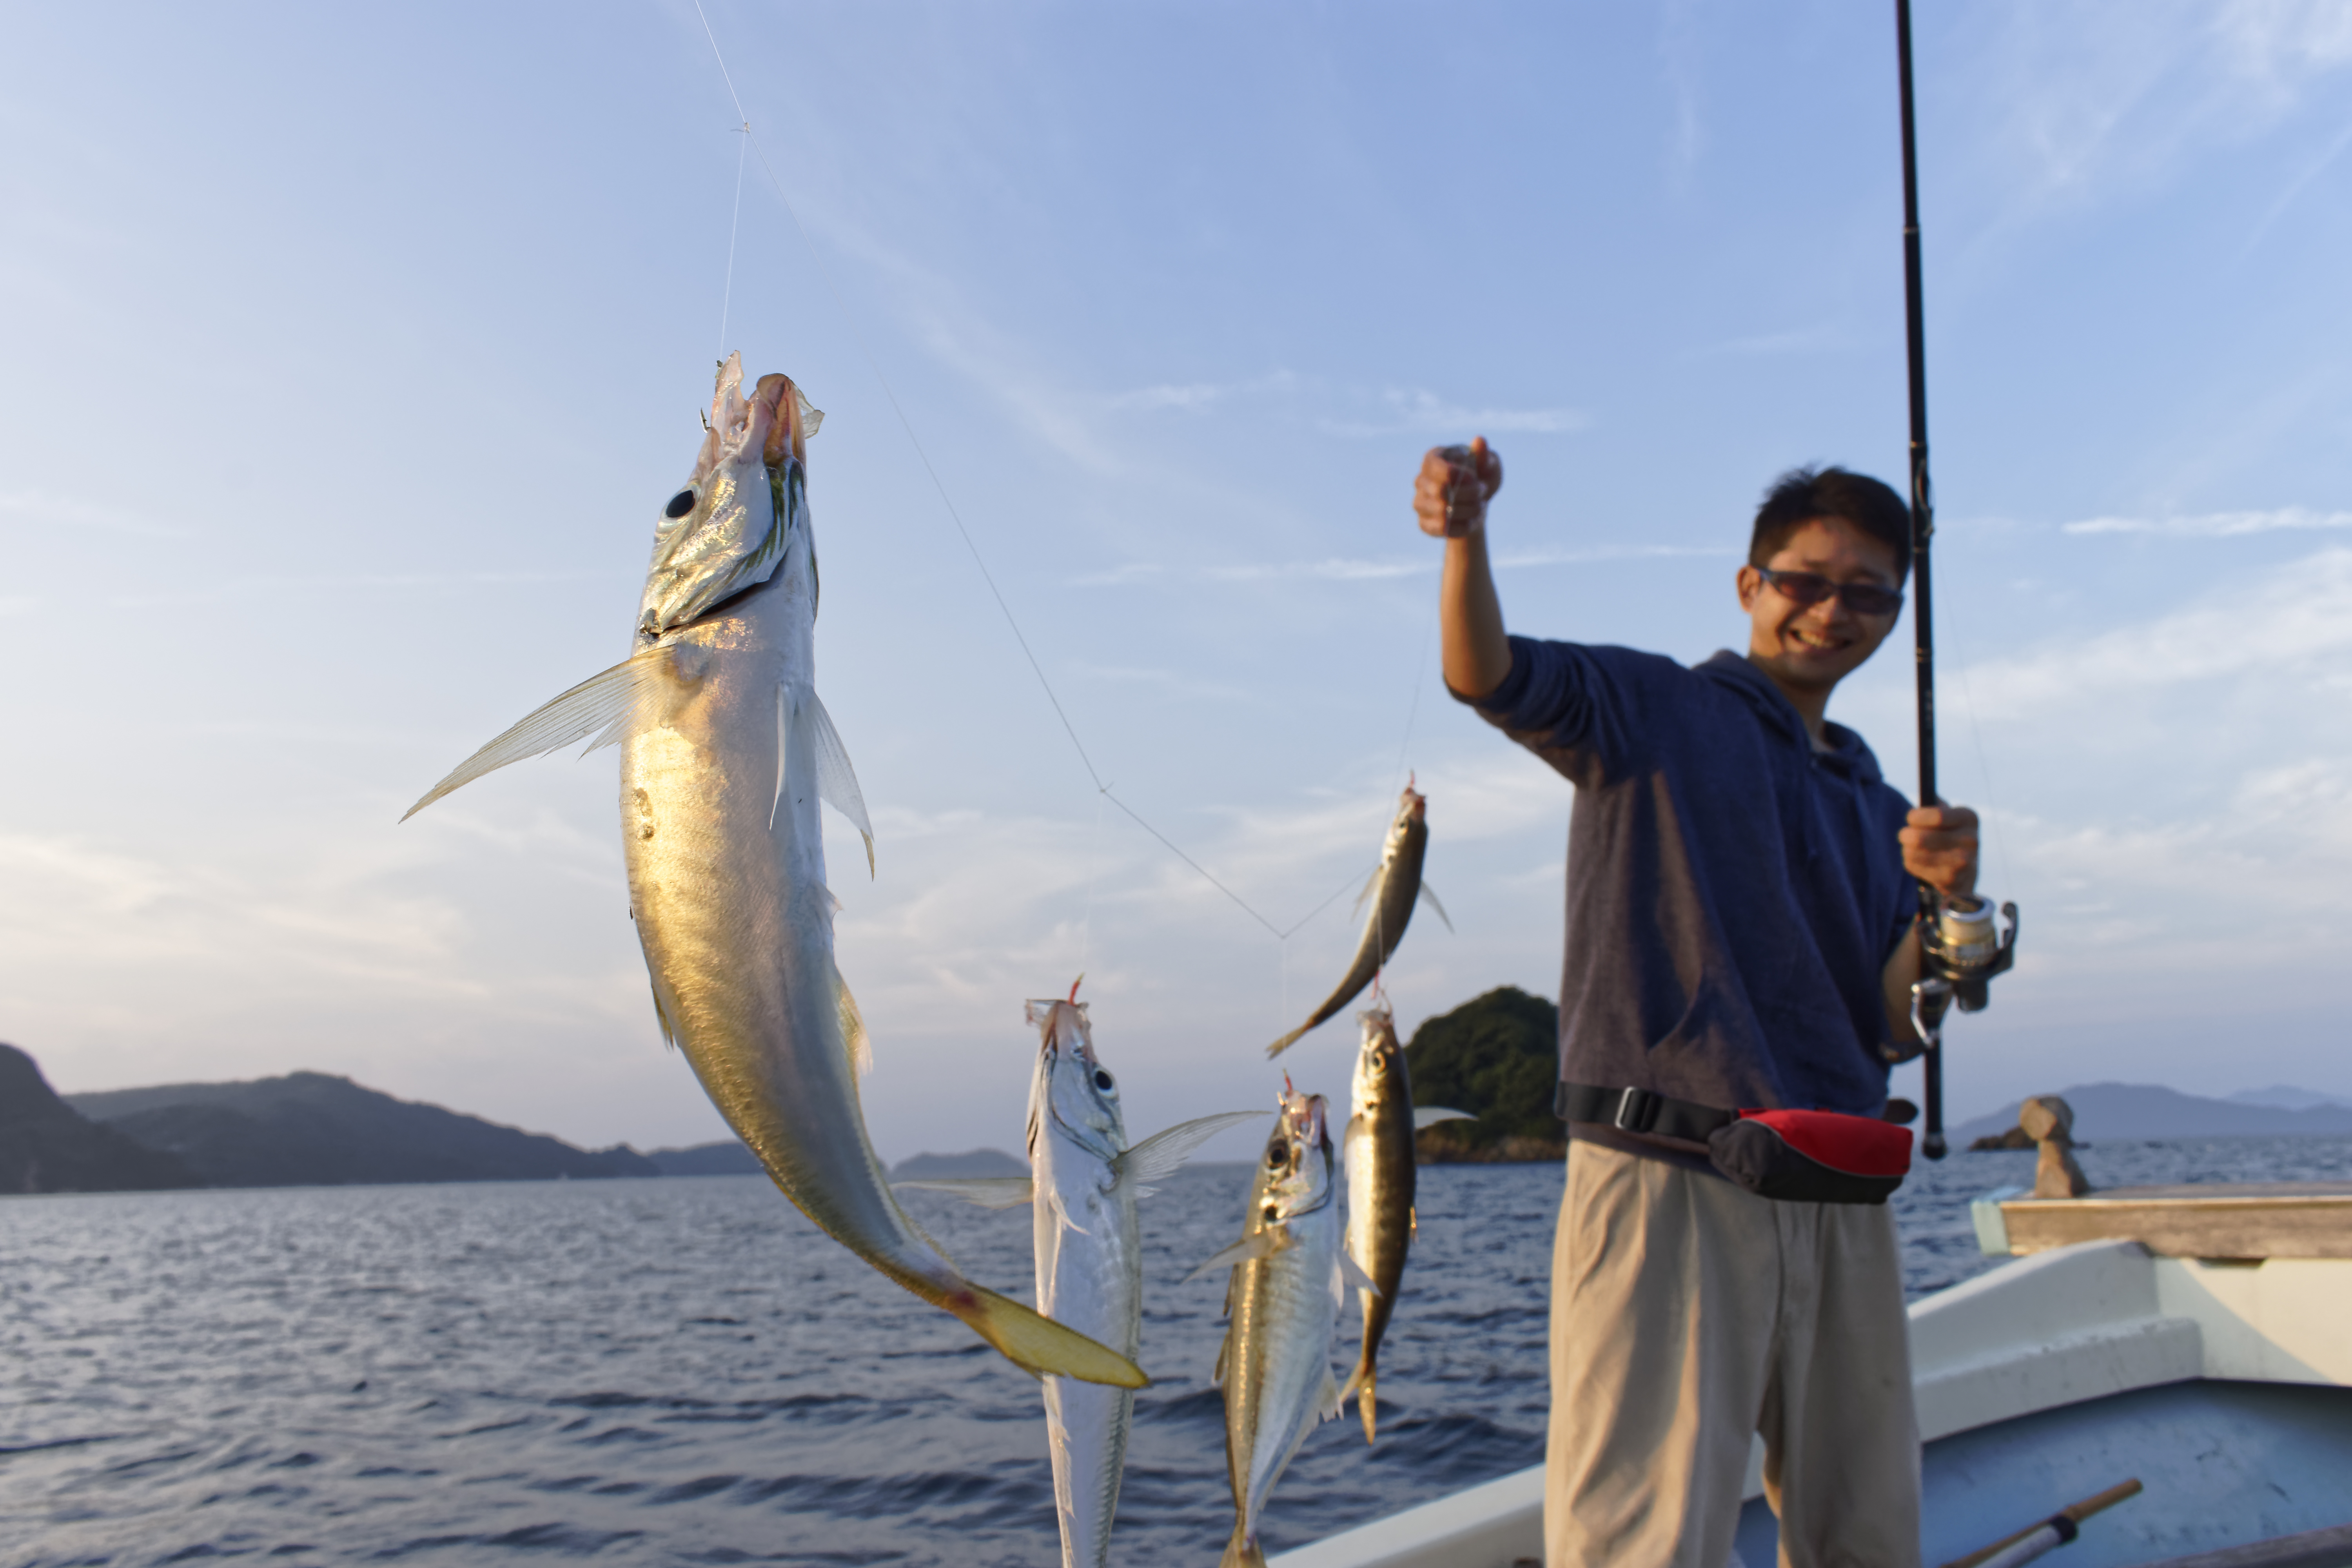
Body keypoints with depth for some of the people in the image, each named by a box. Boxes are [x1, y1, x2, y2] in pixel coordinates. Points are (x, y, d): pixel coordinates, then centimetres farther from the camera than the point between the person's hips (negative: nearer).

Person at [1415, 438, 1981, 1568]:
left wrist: (1945, 903, -7)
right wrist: (1465, 532, -35)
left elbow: (1891, 1032, 11)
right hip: (1667, 1180, -6)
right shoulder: (1656, 712, 3)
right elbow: (1488, 676, -16)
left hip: (1842, 1202, 7)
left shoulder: (1878, 811, 19)